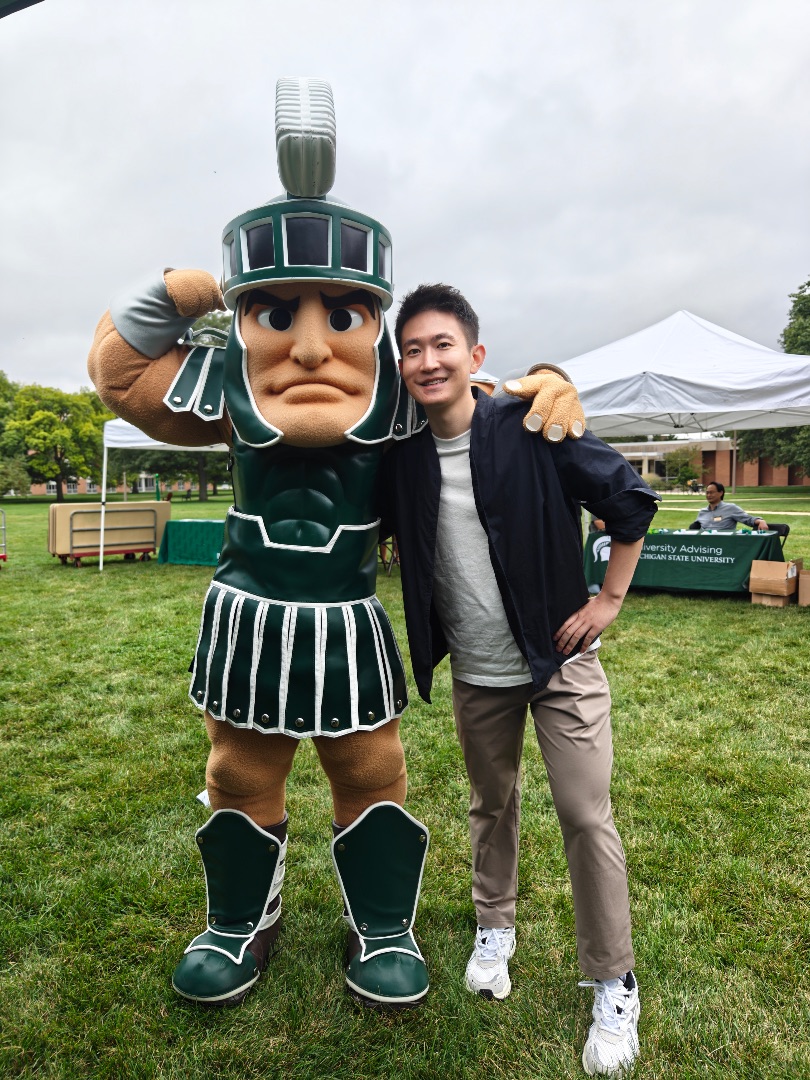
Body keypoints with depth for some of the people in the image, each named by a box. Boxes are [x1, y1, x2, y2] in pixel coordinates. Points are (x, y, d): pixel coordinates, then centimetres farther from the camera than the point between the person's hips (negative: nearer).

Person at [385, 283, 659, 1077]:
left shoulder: (533, 429, -16)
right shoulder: (403, 454, -6)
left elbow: (630, 500, -8)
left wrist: (609, 600, -7)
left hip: (559, 659, -3)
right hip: (476, 673, 3)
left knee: (585, 814, 0)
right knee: (491, 806, 19)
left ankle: (613, 985, 21)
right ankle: (494, 929, 43)